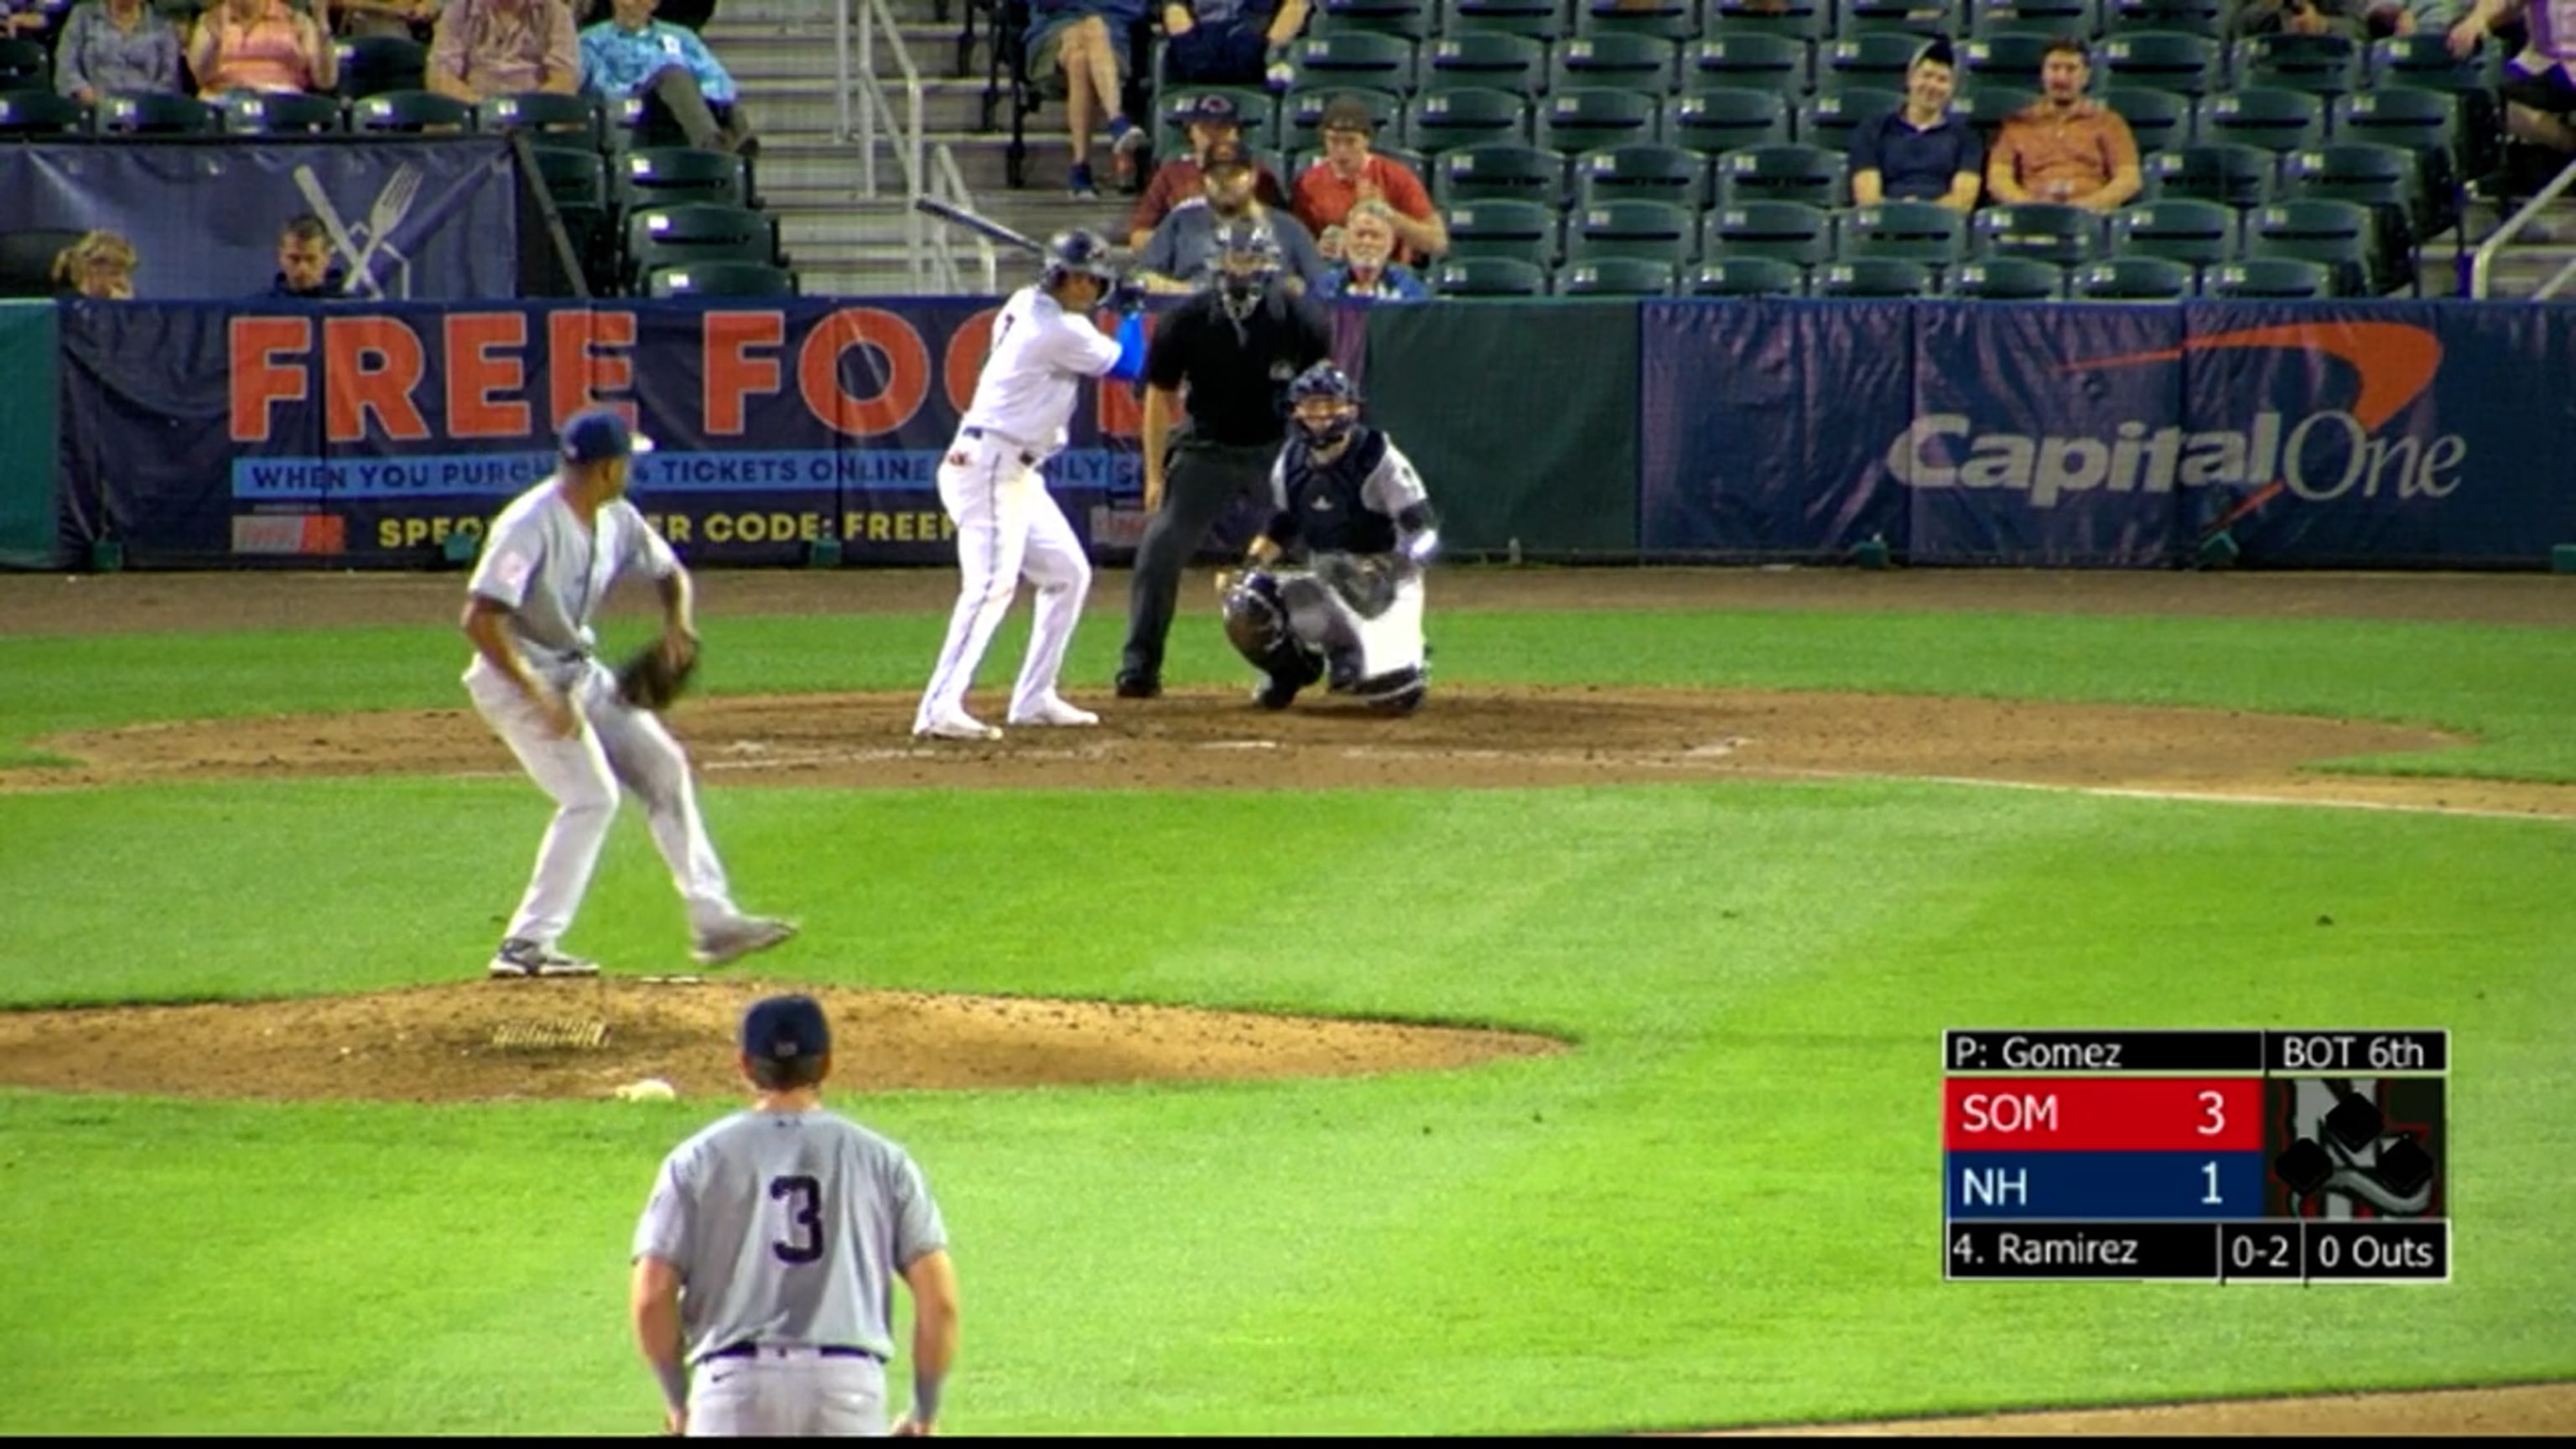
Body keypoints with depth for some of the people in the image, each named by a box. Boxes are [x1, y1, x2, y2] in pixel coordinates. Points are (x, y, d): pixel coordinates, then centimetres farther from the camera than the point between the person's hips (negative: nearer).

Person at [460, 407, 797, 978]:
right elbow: (479, 619, -31)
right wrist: (542, 699, -31)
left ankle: (713, 920, 14)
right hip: (518, 676, -9)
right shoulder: (531, 525, -26)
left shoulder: (616, 520, 0)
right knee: (591, 796, -16)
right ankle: (526, 947, -12)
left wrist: (677, 623, -6)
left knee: (663, 766, 8)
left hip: (578, 671, 9)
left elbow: (670, 573, 17)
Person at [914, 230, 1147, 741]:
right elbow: (1126, 366, -3)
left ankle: (1034, 699, 19)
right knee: (992, 584, -22)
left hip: (1017, 473, 11)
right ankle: (940, 709, -31)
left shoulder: (1024, 306, 11)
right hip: (990, 466, -11)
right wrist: (1134, 315, 14)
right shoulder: (1061, 331, -16)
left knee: (1068, 573, 17)